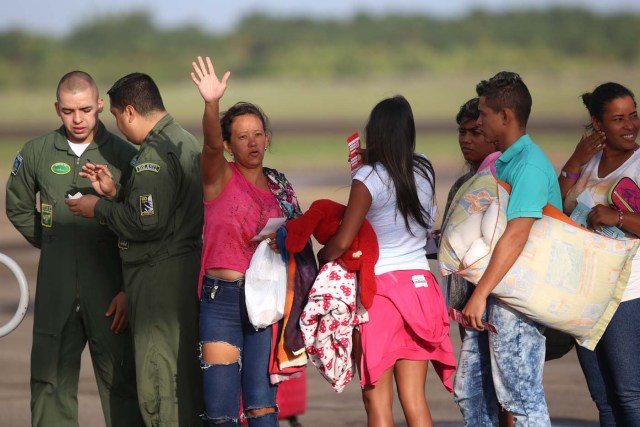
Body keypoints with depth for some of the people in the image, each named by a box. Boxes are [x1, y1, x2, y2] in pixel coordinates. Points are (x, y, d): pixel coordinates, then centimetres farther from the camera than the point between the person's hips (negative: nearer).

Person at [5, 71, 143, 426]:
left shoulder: (124, 156, -3)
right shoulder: (37, 153, 6)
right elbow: (18, 208, 23)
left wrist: (130, 290, -8)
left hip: (109, 292, -3)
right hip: (56, 289, 3)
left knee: (121, 384, -3)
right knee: (51, 384, 4)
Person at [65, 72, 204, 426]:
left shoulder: (155, 154, -18)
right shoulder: (185, 142, 15)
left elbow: (147, 223, -23)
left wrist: (99, 208, -9)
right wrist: (112, 192, 14)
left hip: (159, 275, -10)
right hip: (188, 269, 10)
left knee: (158, 377, -6)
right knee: (186, 368, 14)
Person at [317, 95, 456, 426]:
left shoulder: (369, 177, -10)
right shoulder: (424, 172, 6)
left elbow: (342, 242, -12)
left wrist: (320, 257, 9)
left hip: (380, 288, -5)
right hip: (419, 284, 5)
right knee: (414, 399, 7)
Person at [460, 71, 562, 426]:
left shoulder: (529, 164, -15)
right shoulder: (502, 162, 17)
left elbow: (516, 237, -24)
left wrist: (480, 295, -26)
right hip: (498, 294, 10)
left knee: (521, 395, -7)